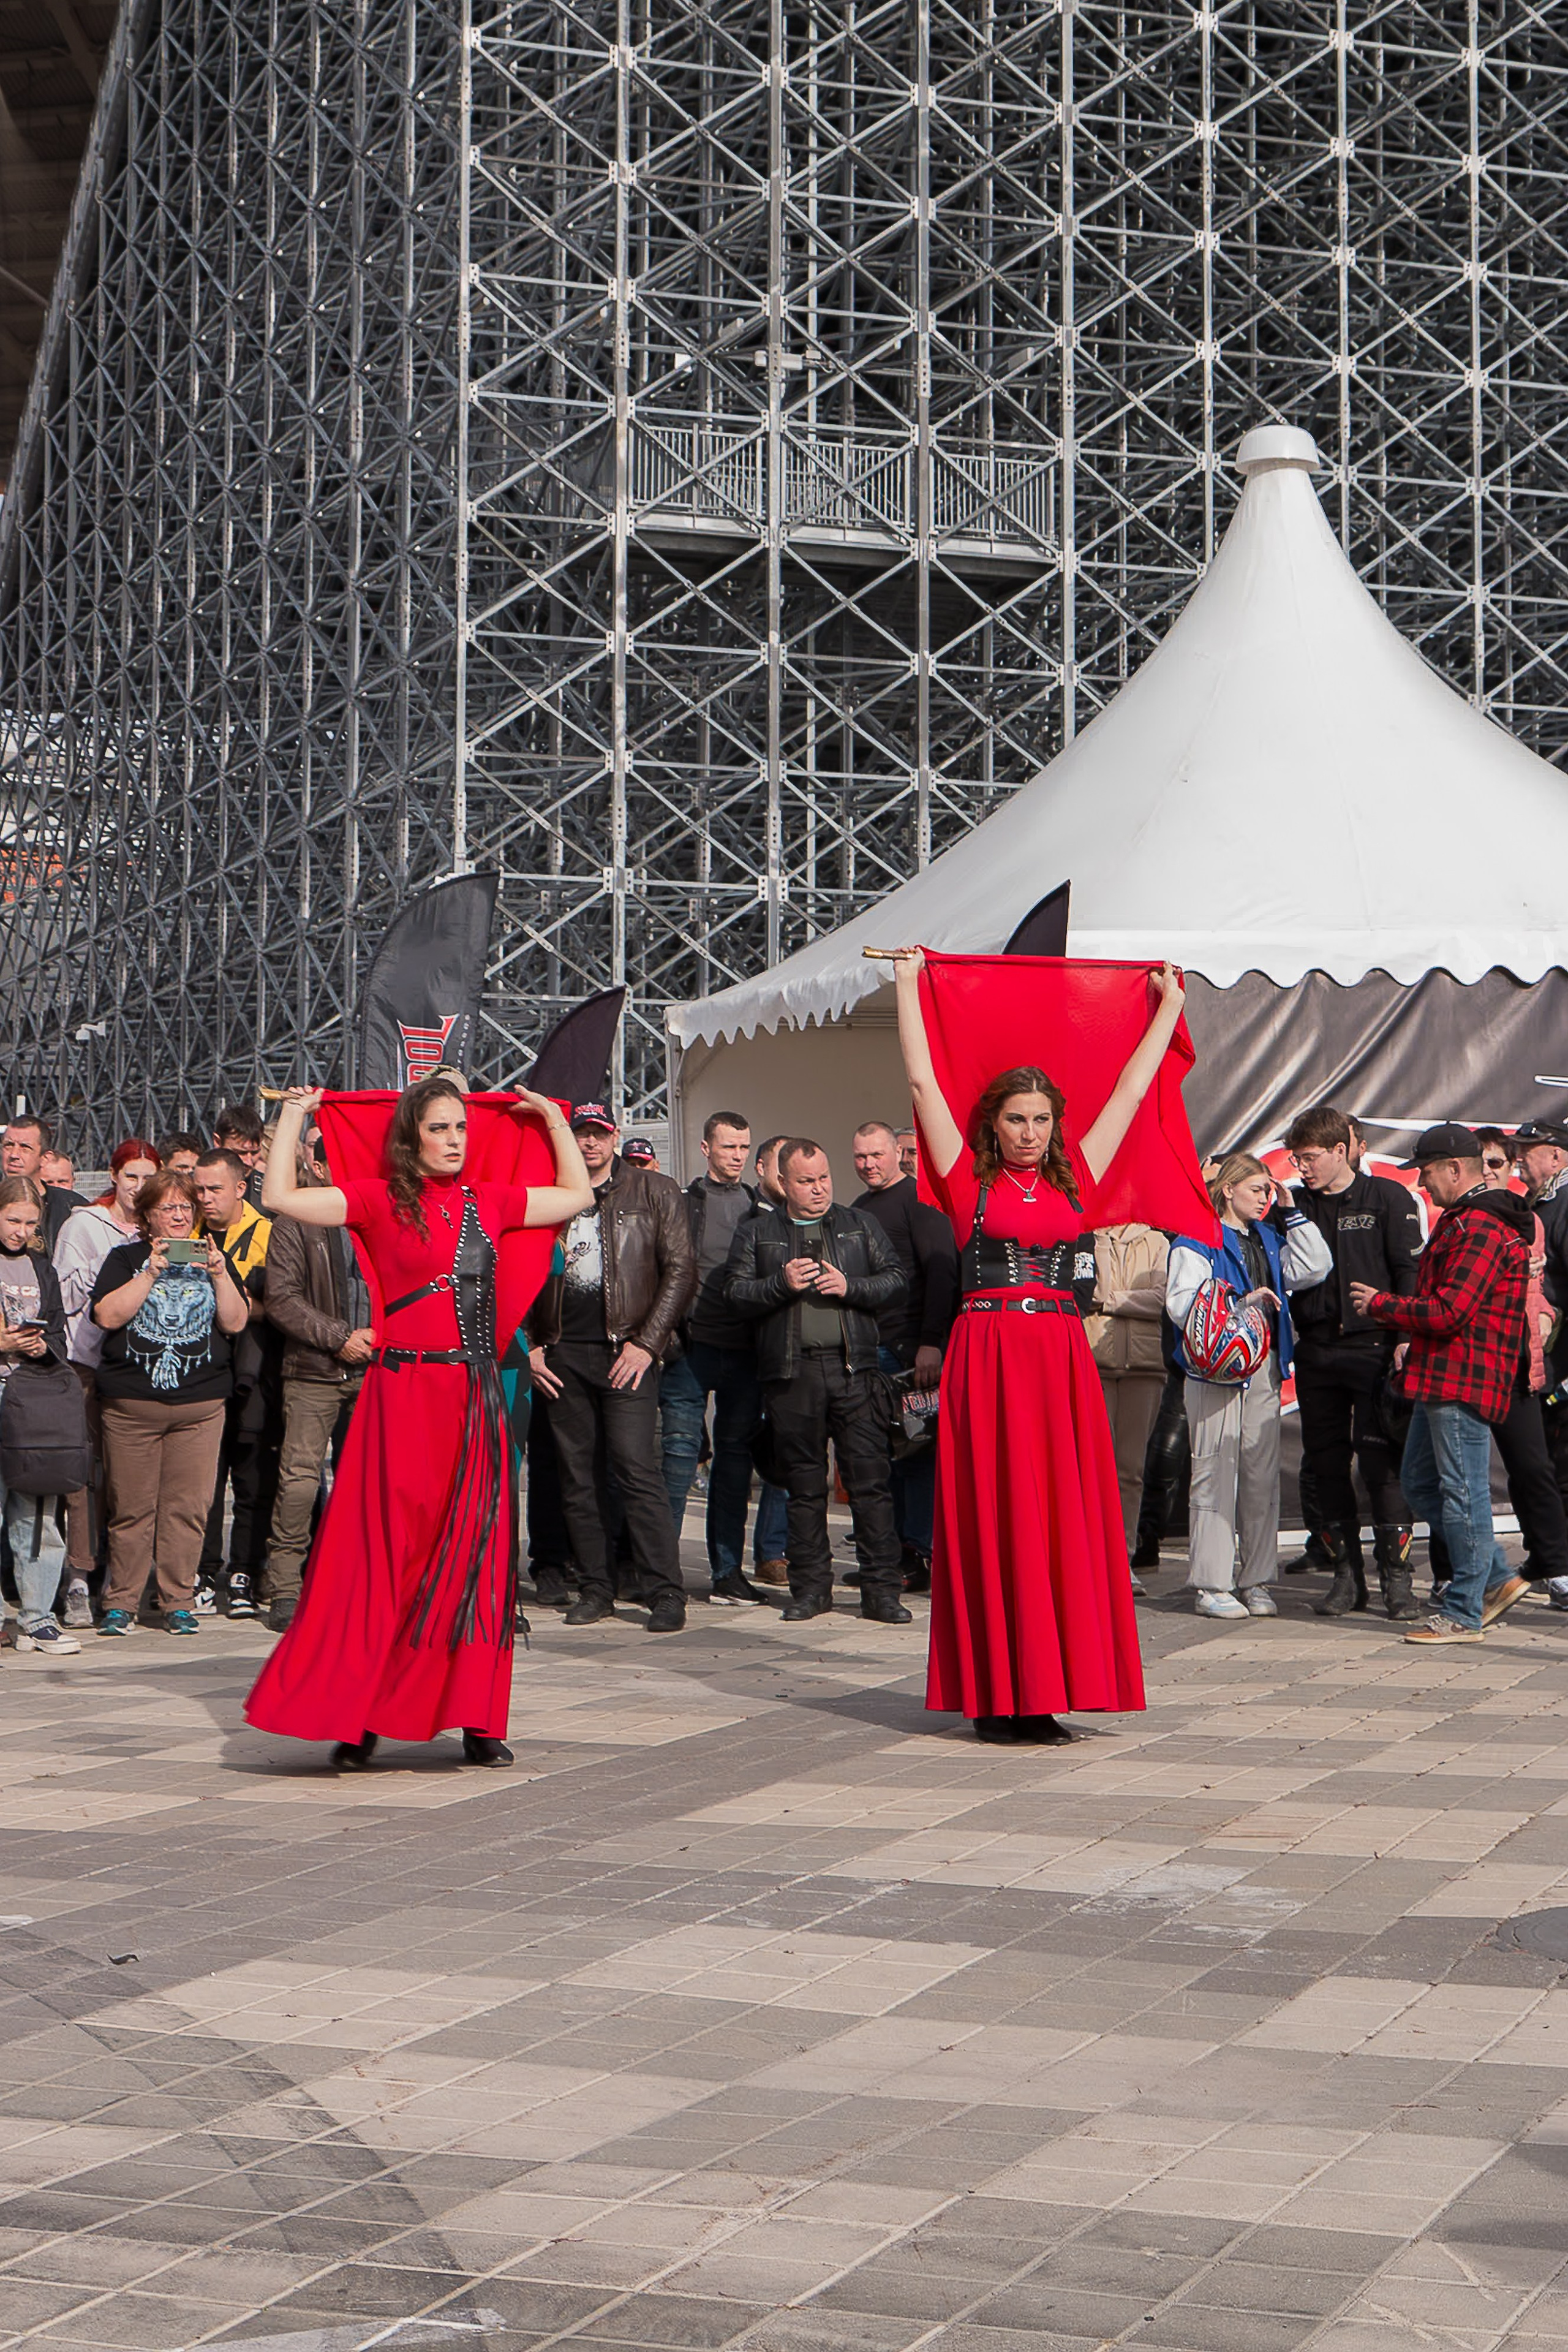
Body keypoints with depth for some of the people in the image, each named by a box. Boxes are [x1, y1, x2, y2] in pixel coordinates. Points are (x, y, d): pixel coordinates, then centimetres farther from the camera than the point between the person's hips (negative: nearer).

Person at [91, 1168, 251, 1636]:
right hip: (132, 1402, -2)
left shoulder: (211, 1259, 14)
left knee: (188, 1508, -1)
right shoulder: (125, 1258, 8)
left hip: (200, 1404, 2)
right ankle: (120, 1603, 9)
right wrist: (152, 1272, -12)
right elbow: (108, 1316, -7)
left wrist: (219, 1275, -8)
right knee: (130, 1508, 0)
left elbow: (235, 1323, 5)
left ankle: (179, 1603, 7)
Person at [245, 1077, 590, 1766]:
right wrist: (293, 1117, -1)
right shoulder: (379, 1201, 0)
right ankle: (357, 1720, 1)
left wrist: (554, 1119, 26)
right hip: (405, 1392, -4)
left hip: (476, 1398, 4)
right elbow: (280, 1198, -9)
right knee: (390, 1555, -4)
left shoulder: (489, 1203, 13)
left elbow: (577, 1195, 27)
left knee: (478, 1557, 4)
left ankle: (477, 1720, 9)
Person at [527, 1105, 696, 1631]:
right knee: (576, 1477, 5)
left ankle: (665, 1592, -9)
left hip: (625, 1351, -3)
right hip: (562, 1354, 4)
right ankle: (595, 1588, 13)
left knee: (637, 1470, -11)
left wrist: (645, 1343, -7)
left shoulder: (654, 1193, 5)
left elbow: (681, 1271, 1)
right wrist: (529, 1347, 5)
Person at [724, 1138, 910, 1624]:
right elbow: (736, 1293, 4)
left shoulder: (860, 1227, 14)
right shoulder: (755, 1232, 11)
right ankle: (810, 1588, 14)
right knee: (804, 1485, 6)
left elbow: (895, 1282, 8)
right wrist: (782, 1284, -11)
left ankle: (881, 1589, -1)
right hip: (791, 1373, 0)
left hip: (853, 1368, 0)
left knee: (870, 1479, -5)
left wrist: (850, 1287, -8)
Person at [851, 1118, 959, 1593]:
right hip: (867, 1349, 7)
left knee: (915, 1452, -5)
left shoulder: (919, 1200, -4)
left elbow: (942, 1271, -13)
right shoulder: (857, 1211, 20)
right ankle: (892, 1551, 8)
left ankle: (919, 1555, -3)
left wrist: (931, 1342, -20)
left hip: (910, 1347, -7)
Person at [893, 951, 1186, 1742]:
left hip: (1061, 1357, 3)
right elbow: (923, 1084, 3)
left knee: (1064, 1517, 1)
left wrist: (1170, 1004, 24)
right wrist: (908, 987, 7)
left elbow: (1131, 1090, 18)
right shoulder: (970, 1181, 4)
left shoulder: (1074, 1179, 12)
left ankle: (1043, 1690, 5)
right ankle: (997, 1694, 0)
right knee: (991, 1519, -2)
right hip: (986, 1354, -3)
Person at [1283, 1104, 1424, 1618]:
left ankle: (1395, 1574, -1)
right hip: (1315, 1353, 4)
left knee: (1381, 1462, -7)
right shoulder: (1294, 1205, 12)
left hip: (1372, 1349, -4)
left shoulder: (1388, 1198, 1)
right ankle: (1346, 1574, 12)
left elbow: (1410, 1271, -2)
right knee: (1325, 1464, 5)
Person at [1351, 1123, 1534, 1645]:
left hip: (1462, 1382, -11)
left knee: (1463, 1493, -5)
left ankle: (1464, 1612, 1)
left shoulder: (1480, 1229, -17)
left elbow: (1447, 1312, -22)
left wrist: (1380, 1305, -10)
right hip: (1444, 1378, 11)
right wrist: (1404, 1330, 13)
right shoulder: (1462, 1221, 19)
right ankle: (1497, 1579, 20)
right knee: (1420, 1483, 15)